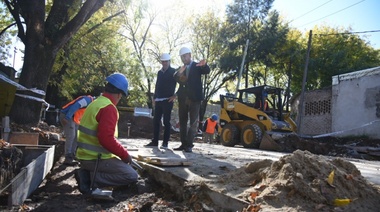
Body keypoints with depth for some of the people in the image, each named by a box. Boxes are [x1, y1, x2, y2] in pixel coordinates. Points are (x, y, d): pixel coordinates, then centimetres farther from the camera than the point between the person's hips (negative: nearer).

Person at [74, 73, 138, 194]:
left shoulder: (95, 103, 13)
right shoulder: (109, 108, -19)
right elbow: (107, 139, -27)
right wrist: (125, 154, -14)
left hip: (86, 155, 10)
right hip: (96, 159, -10)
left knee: (125, 169, 24)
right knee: (132, 176, -5)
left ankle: (88, 174, 4)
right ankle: (92, 178, -12)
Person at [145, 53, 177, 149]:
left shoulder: (174, 72, 1)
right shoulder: (159, 72, 17)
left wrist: (175, 95, -10)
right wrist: (154, 97, 14)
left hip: (168, 100, -6)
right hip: (158, 100, 6)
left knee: (166, 122, -3)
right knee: (156, 121, 5)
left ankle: (165, 142, 0)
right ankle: (155, 141, 10)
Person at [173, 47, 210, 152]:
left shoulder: (197, 66, 3)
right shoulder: (180, 69, 15)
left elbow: (207, 71, -16)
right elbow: (175, 79, -2)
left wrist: (204, 65, -37)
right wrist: (179, 73, -22)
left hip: (194, 98, -5)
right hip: (182, 98, 5)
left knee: (193, 122, -5)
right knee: (182, 122, 7)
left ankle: (189, 145, -4)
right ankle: (184, 143, 15)